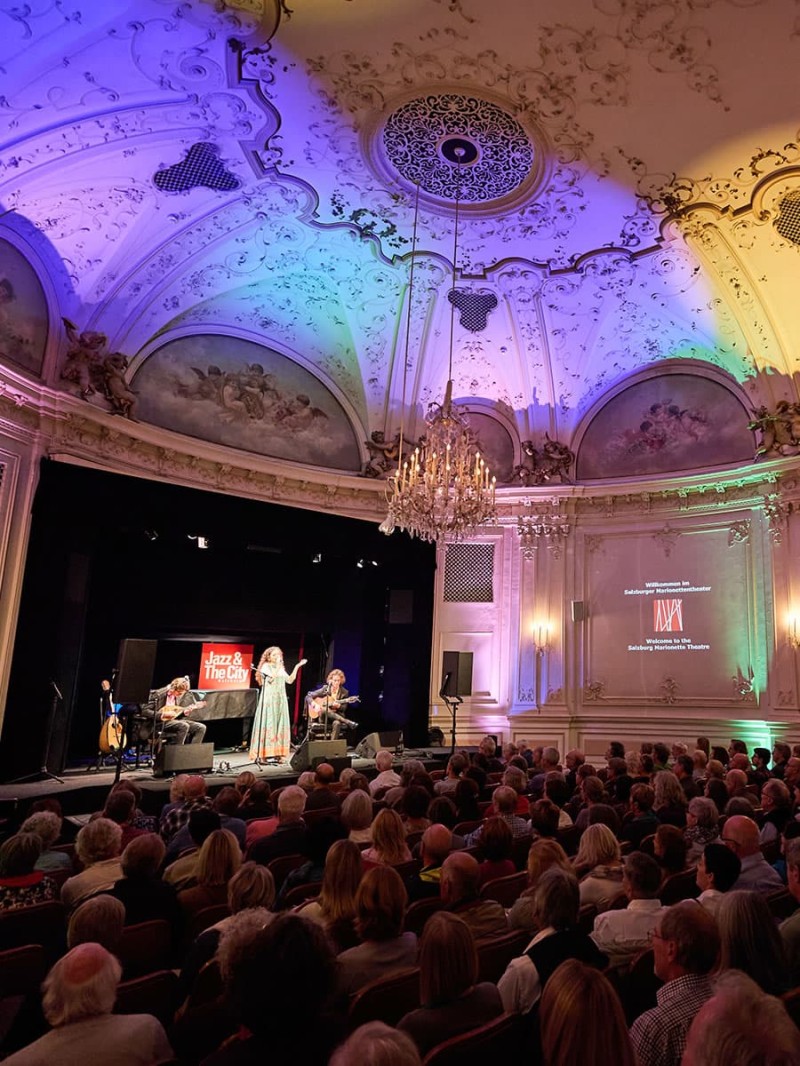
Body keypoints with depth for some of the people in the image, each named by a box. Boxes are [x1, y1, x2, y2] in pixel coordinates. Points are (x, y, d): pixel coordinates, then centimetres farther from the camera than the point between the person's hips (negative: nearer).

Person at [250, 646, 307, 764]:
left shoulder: (281, 668, 16)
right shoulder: (265, 666, -3)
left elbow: (290, 680, 8)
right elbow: (273, 676, -19)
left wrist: (297, 666, 6)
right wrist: (278, 665, -16)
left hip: (280, 700, 6)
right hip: (269, 699, -6)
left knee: (280, 725, 4)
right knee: (267, 725, -9)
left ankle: (278, 753, 7)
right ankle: (261, 755, -8)